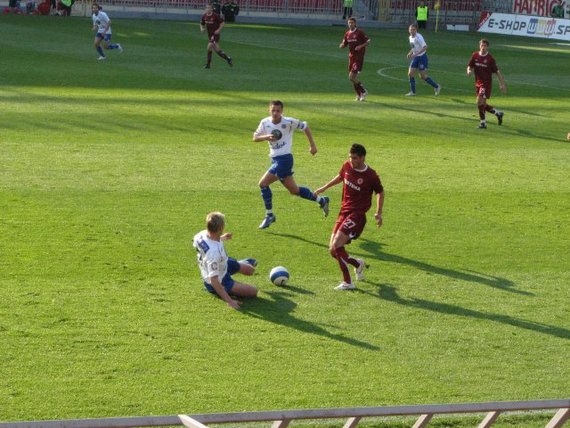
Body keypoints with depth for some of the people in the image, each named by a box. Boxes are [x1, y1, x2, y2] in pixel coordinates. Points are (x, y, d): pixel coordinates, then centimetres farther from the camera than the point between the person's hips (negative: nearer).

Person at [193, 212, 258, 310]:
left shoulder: (203, 234, -21)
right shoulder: (214, 253, -45)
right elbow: (213, 280, -41)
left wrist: (221, 238, 22)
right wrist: (229, 301, -37)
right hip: (220, 282, -8)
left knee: (250, 269, 22)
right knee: (253, 292, -11)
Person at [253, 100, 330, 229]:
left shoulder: (289, 122, -12)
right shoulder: (265, 122, 2)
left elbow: (305, 127, 0)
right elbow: (255, 137, 4)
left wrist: (312, 145, 3)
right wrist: (266, 137, -16)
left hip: (284, 159, -7)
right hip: (275, 159, 7)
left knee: (263, 183, -14)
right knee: (294, 190, 13)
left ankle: (269, 215, -2)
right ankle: (321, 200, 29)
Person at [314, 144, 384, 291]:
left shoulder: (371, 176, -14)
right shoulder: (347, 166, 1)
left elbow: (380, 192, 4)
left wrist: (379, 213, 0)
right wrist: (324, 188, 29)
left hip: (357, 215, -7)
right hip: (344, 212, 7)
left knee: (336, 246, -21)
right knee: (333, 250, 3)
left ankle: (347, 283, -11)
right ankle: (358, 264, 31)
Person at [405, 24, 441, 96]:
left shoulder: (419, 37, -19)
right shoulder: (410, 37, 7)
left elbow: (425, 47, -28)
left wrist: (416, 53, -32)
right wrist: (410, 53, 5)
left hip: (422, 57, -8)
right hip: (415, 58, 8)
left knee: (423, 76, -3)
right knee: (410, 74, 0)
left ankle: (436, 87, 13)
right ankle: (412, 92, 8)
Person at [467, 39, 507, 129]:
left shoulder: (490, 59, -9)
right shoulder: (475, 55, 2)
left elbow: (497, 72, -4)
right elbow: (470, 66, 11)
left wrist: (502, 84, -5)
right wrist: (469, 71, -14)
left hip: (486, 83, -6)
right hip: (478, 83, 6)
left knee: (479, 102, -17)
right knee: (483, 105, 11)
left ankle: (483, 122, -4)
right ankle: (498, 113, 33)